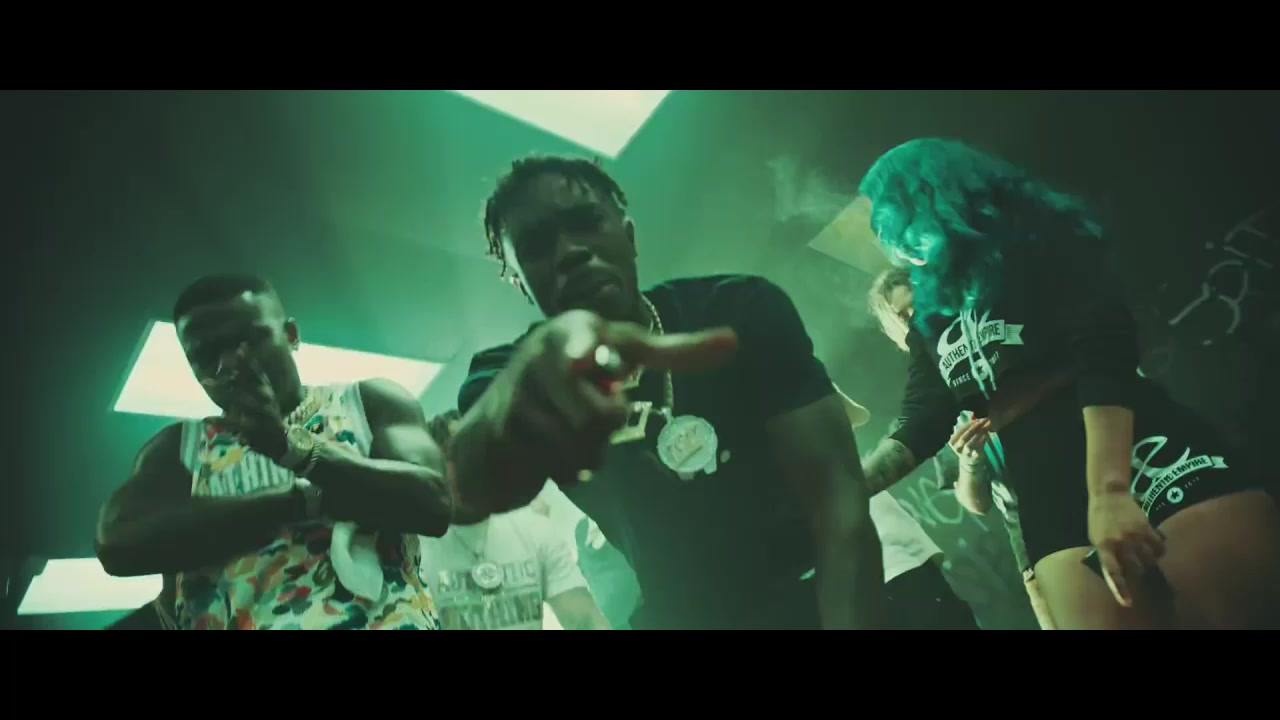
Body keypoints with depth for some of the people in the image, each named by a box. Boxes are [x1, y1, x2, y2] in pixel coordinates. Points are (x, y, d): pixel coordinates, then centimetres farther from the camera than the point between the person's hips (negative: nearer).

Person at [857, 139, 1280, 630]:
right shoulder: (931, 318, 18)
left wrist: (1110, 491, -25)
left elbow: (1102, 347, -11)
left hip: (1149, 458, -4)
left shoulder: (1029, 239, 2)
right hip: (1052, 506, 5)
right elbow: (920, 427, 12)